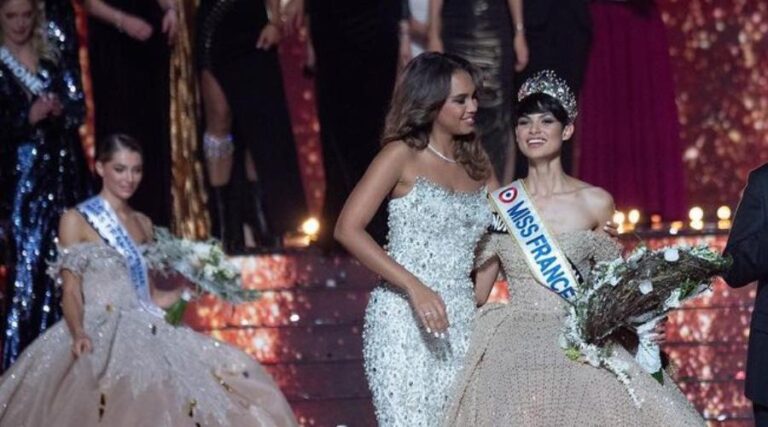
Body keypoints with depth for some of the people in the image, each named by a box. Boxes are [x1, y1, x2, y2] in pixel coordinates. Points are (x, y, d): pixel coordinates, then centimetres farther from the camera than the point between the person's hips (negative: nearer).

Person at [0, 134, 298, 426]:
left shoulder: (143, 223, 18)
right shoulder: (77, 220, 0)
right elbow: (71, 291, -7)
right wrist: (78, 334, -24)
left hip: (147, 335, 6)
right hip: (101, 337, -6)